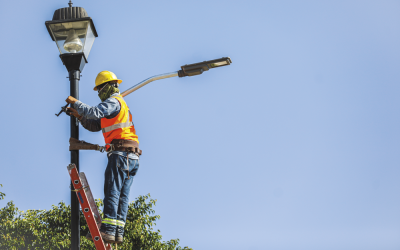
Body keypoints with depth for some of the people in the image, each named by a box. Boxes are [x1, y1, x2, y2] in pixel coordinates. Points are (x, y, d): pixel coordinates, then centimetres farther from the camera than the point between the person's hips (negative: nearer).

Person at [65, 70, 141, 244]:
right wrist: (80, 116, 16)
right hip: (132, 157, 10)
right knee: (122, 195, 4)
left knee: (112, 192, -13)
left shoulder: (114, 101, -2)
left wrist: (75, 102, -8)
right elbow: (95, 125, 28)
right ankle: (118, 233, 1)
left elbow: (95, 112, -20)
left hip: (120, 153, -10)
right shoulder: (120, 105, 29)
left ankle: (108, 230, -18)